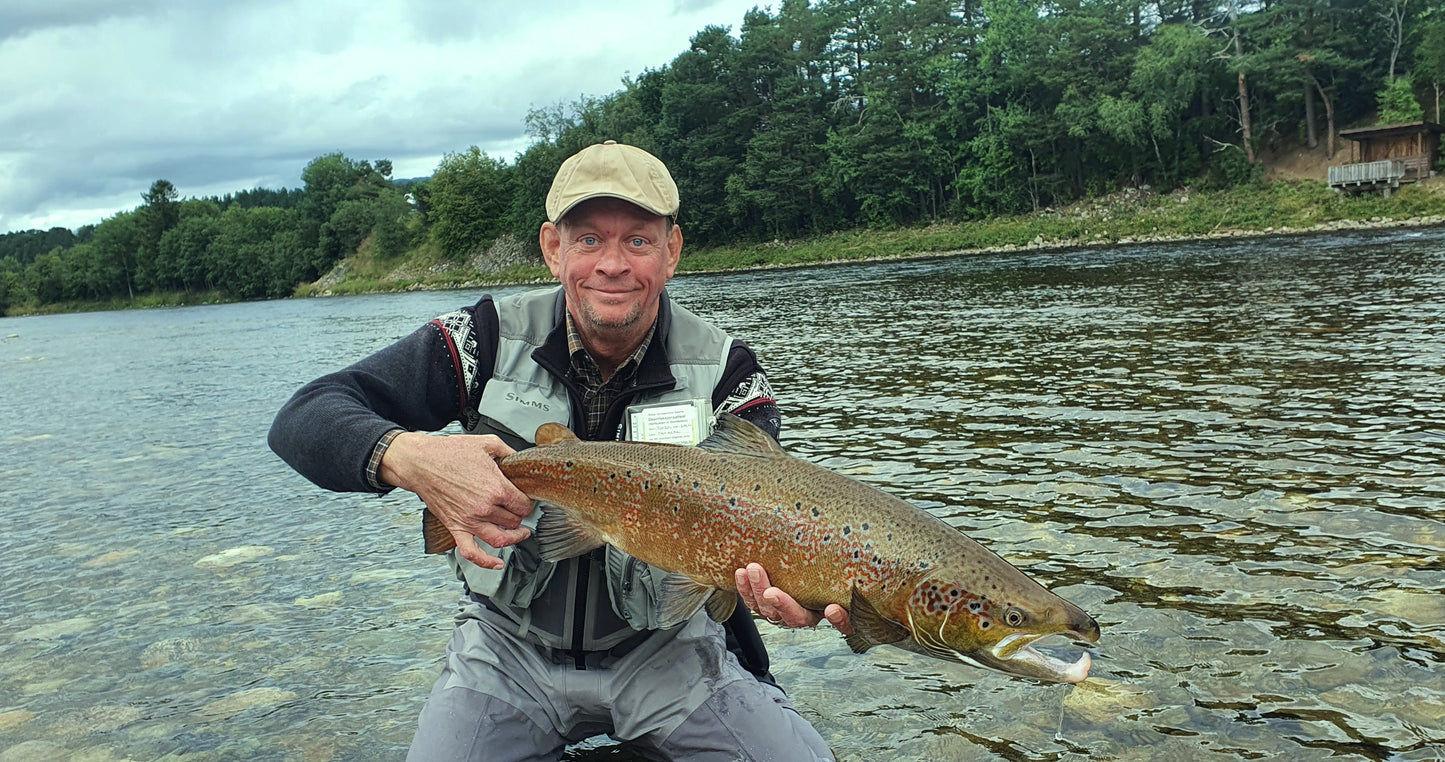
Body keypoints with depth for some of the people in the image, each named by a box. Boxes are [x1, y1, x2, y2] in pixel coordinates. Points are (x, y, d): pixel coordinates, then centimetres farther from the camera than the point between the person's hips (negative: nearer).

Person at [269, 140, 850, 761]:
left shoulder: (723, 372, -10)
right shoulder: (493, 338, -11)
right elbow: (302, 418, -16)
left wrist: (789, 587, -45)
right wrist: (407, 456, -39)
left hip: (665, 649, 0)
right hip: (510, 644, 0)